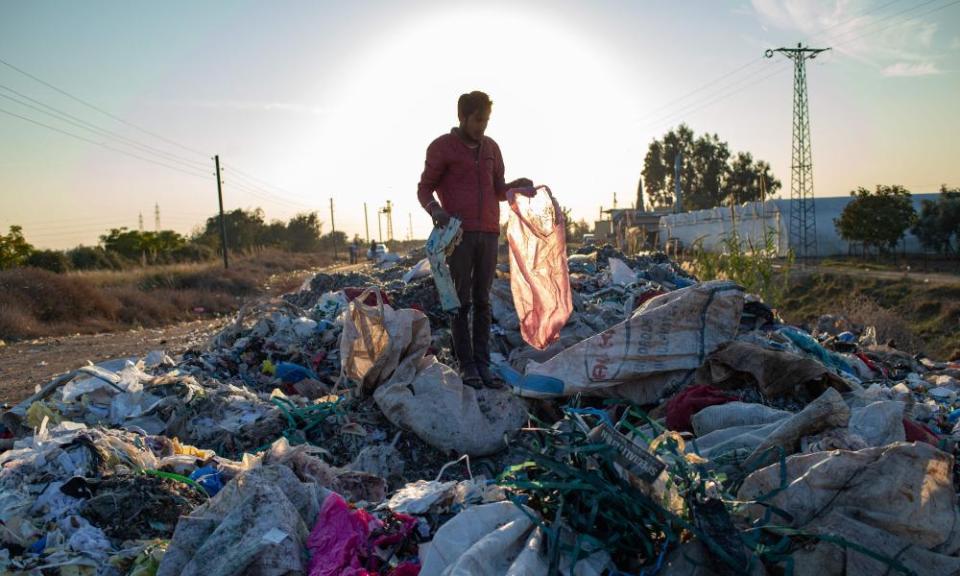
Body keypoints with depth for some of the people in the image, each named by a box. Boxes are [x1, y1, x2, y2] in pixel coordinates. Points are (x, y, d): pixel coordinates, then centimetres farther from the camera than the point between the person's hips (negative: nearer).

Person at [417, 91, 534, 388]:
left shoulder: (491, 147, 16)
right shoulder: (441, 147, 2)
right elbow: (424, 188, 3)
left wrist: (517, 186, 0)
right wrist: (434, 209, -17)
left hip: (488, 234, 4)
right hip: (458, 233, -4)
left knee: (483, 301, 5)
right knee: (462, 301, -4)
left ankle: (483, 363, 9)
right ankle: (467, 365, 1)